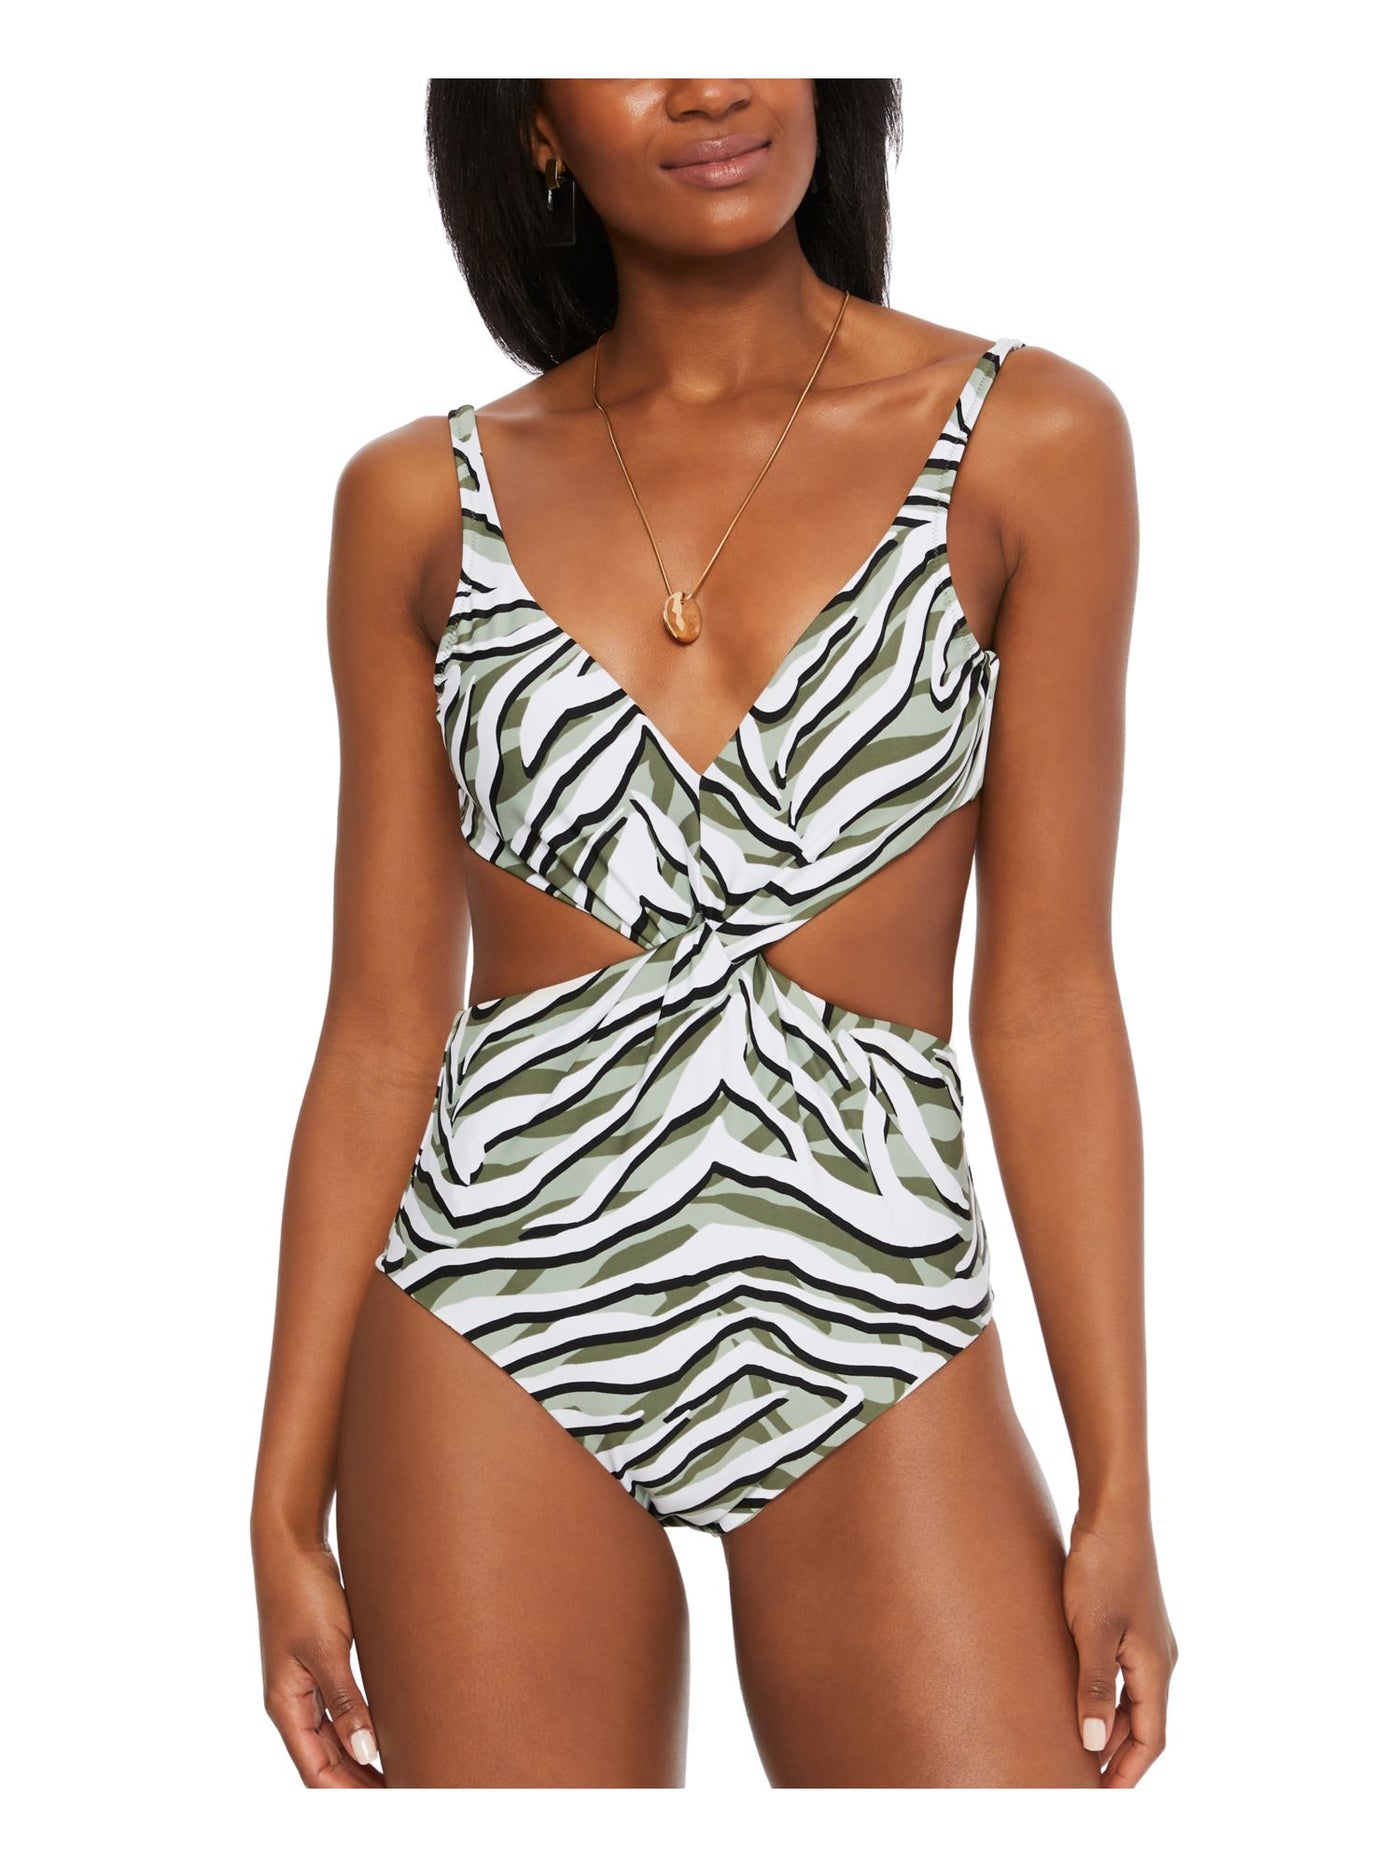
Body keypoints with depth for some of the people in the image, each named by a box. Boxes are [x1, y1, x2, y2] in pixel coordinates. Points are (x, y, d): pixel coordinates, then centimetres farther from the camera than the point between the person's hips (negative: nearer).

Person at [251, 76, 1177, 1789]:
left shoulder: (1023, 441, 1)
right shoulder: (422, 500, 4)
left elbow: (1048, 999, 0)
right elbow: (382, 1027, 6)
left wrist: (1119, 1482, -3)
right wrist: (286, 1509, 4)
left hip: (872, 1355, 0)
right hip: (499, 1338, 1)